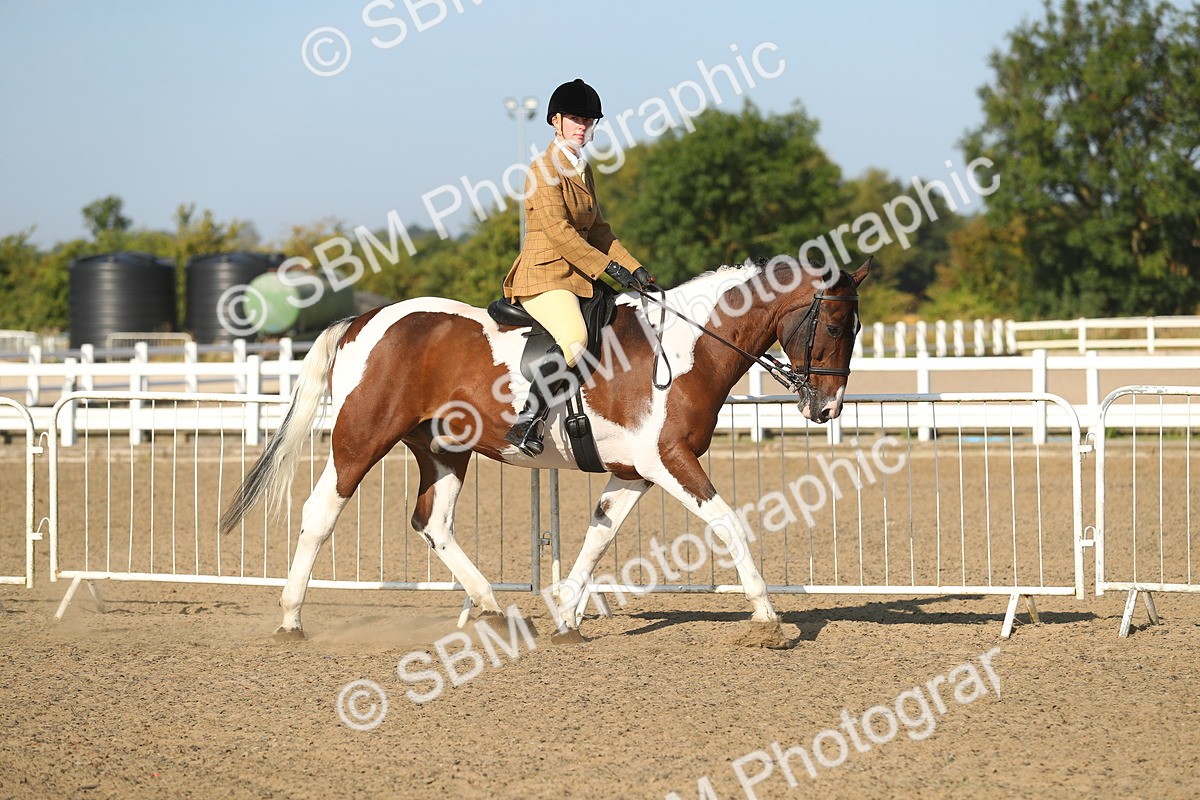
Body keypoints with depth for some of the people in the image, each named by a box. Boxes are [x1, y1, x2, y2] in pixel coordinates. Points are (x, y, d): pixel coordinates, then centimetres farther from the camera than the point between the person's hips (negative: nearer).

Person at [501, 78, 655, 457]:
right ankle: (526, 424, -35)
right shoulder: (545, 169, -8)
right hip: (544, 275, -10)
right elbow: (558, 231, -16)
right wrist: (608, 267, -17)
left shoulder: (583, 170, 19)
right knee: (575, 338, -33)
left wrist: (635, 269, 9)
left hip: (577, 279, 10)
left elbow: (598, 230, 21)